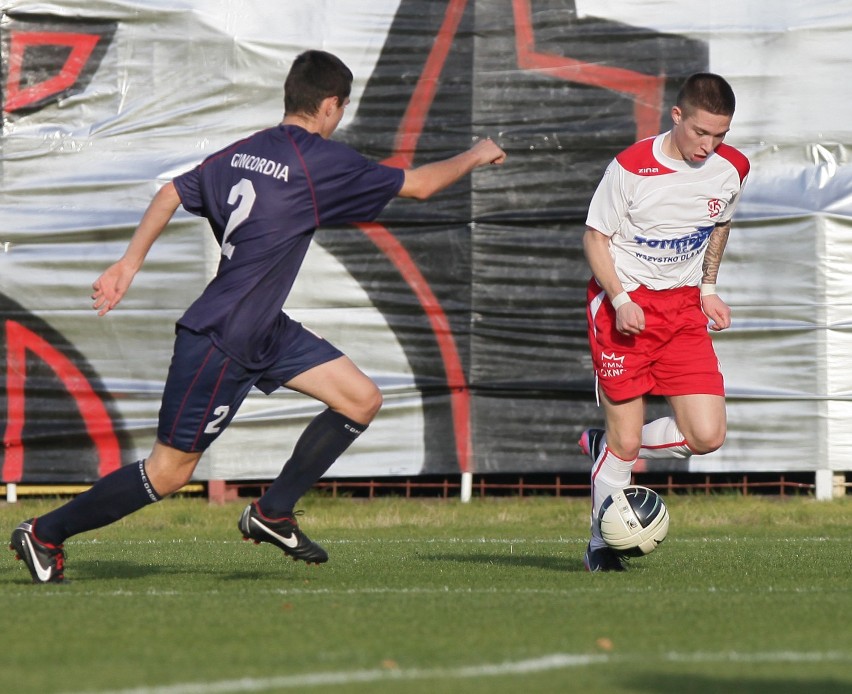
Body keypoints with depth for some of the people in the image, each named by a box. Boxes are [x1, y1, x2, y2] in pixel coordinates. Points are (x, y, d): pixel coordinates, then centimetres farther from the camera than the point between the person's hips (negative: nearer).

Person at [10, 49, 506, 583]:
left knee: (362, 400, 6)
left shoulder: (240, 153, 6)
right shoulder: (321, 161, -16)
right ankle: (45, 534, 10)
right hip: (218, 343, -9)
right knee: (169, 473, -2)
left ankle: (272, 514, 14)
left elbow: (172, 194, 9)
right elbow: (419, 184, -8)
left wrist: (130, 264, 15)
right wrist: (476, 157, 8)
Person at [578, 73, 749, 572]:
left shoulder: (732, 168, -2)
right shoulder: (632, 169, -17)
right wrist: (621, 300, -19)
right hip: (624, 303, -4)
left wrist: (708, 288, 12)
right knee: (626, 439, -5)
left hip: (683, 306, 4)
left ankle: (609, 447, 17)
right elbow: (595, 236, -7)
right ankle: (602, 546, 16)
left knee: (708, 435, -9)